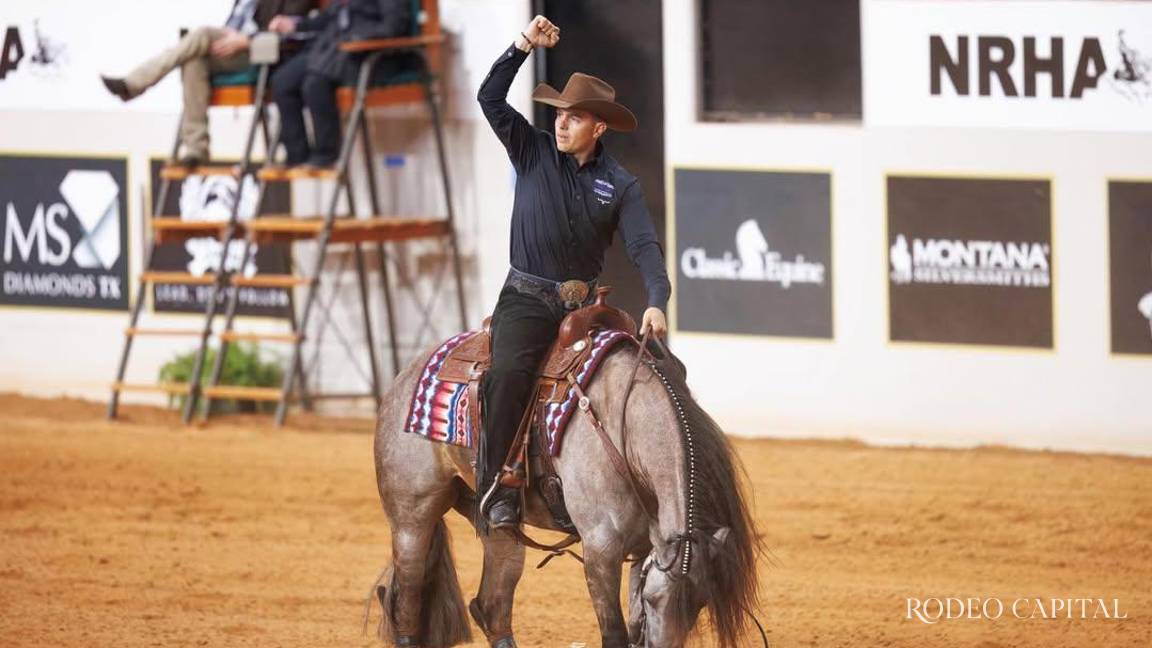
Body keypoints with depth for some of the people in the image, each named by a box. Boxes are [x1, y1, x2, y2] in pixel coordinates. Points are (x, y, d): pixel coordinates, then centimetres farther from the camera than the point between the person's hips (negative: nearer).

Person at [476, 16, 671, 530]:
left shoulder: (620, 185, 4)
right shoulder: (534, 152, 4)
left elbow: (644, 246, -6)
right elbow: (490, 98, -3)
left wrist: (656, 302, -23)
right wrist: (524, 45, -13)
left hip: (583, 303, 2)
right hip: (526, 299, -2)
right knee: (509, 371, -29)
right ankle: (496, 490, -29)